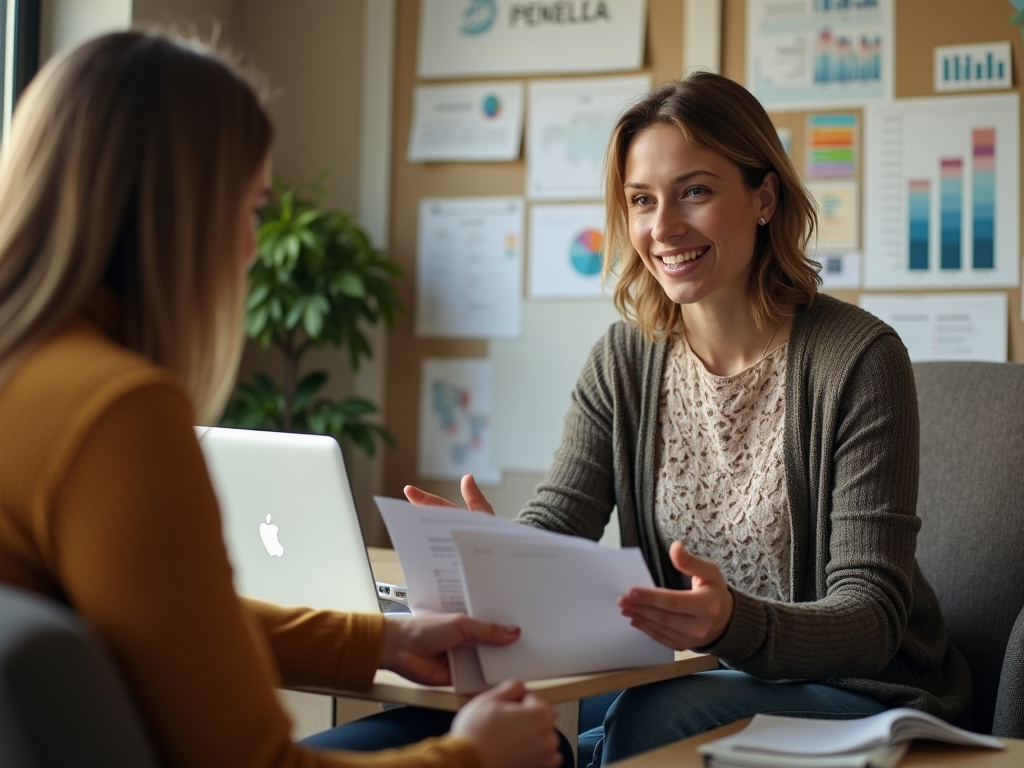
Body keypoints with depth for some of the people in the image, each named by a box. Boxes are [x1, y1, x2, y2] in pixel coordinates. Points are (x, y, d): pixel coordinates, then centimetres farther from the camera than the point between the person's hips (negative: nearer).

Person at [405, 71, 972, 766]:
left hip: (863, 695, -4)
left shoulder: (857, 359, -16)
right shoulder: (626, 359, 1)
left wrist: (737, 624, -41)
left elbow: (872, 618, -20)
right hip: (700, 679, 4)